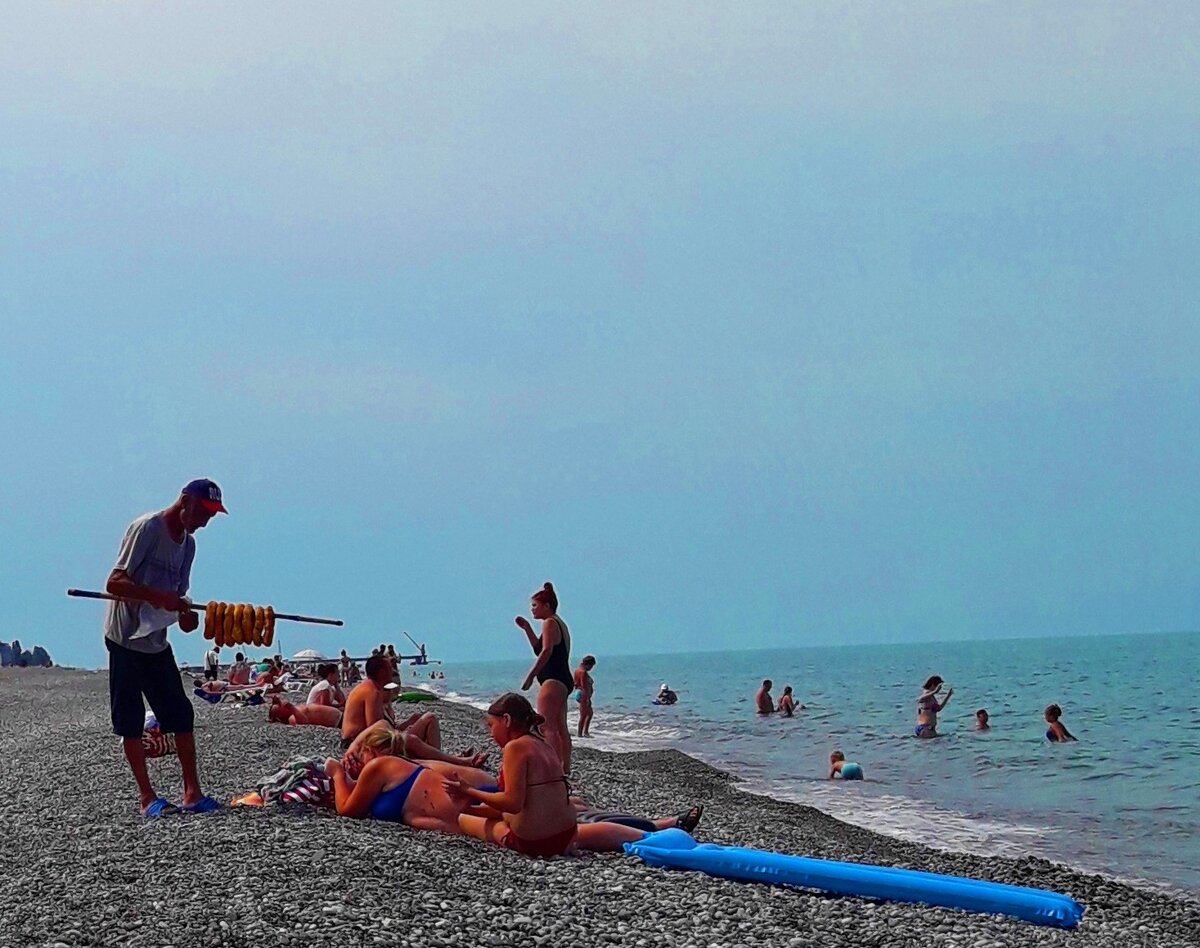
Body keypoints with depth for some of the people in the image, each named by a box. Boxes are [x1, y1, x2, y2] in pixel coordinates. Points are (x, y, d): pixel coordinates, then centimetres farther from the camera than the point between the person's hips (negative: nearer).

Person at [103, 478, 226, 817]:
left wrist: (186, 615, -8)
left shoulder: (188, 544, 11)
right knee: (131, 721, -3)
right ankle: (147, 798, 0)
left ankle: (192, 793, 6)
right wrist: (158, 596, -34)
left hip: (157, 641, 8)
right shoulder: (147, 528, -15)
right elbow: (115, 583, -21)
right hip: (126, 638, -8)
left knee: (182, 715, 3)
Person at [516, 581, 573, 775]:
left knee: (547, 727, -14)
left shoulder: (549, 623, -9)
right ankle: (565, 768, 17)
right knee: (560, 727, 13)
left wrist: (530, 676, -21)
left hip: (553, 680, -11)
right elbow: (539, 649, 27)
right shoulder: (559, 623, 21)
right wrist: (527, 629, 19)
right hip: (563, 680, 11)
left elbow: (546, 652, -21)